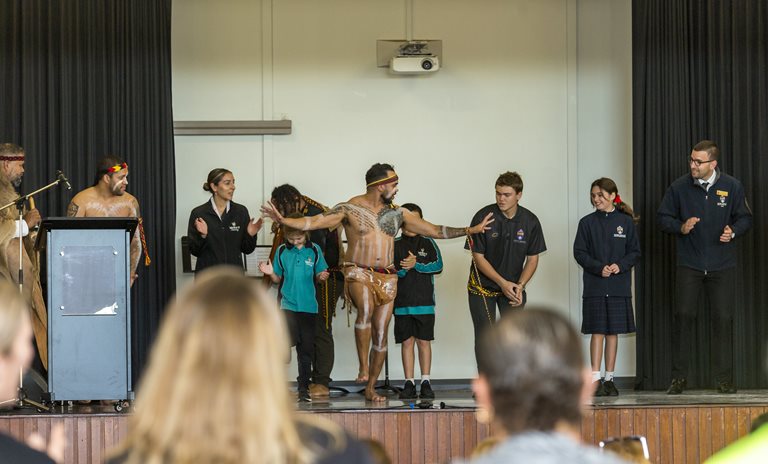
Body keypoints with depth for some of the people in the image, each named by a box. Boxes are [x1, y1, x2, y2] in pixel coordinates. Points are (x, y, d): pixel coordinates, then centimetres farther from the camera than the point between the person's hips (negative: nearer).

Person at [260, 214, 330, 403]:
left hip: (308, 305, 1)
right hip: (288, 303, -1)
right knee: (288, 338, -24)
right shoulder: (282, 251, 2)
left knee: (306, 348, 7)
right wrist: (271, 273, -11)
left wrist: (322, 276, -16)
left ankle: (304, 388, 16)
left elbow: (319, 276, 6)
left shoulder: (314, 251, 1)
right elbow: (278, 279, 10)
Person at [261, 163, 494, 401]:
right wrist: (283, 220, -26)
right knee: (366, 307, -35)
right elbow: (312, 222, -11)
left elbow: (434, 230, 15)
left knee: (381, 334, 4)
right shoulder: (350, 209, -4)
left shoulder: (397, 213, 10)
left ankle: (370, 388, 17)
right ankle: (363, 366, -25)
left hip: (387, 278, 5)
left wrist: (471, 230, 11)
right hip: (358, 272, -5)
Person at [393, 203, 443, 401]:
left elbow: (438, 266, -6)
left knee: (424, 341, 1)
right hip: (402, 302, 0)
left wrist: (416, 264, -16)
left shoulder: (428, 243, 6)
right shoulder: (394, 245, 6)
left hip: (424, 301, 0)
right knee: (407, 342, 2)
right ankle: (409, 383, 6)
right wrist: (402, 269, -19)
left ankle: (425, 382, 4)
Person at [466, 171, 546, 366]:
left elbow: (532, 258, 1)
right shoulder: (483, 217, -15)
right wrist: (503, 283, -17)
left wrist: (520, 286, -14)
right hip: (483, 285, -2)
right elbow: (478, 257, -12)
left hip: (514, 286, 2)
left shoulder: (530, 221, -7)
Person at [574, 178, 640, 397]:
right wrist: (599, 268, -13)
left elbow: (635, 252, 4)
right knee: (598, 331, -5)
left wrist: (620, 265, -13)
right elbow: (579, 253, 0)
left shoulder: (625, 222, 3)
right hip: (594, 286, -1)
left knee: (613, 332, 5)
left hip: (619, 286, 1)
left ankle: (609, 379, 12)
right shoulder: (587, 223, 2)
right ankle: (595, 379, -6)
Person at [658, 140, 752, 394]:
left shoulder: (732, 187, 0)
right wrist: (680, 227, -12)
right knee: (683, 315, -8)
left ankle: (725, 378, 8)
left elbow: (745, 218, 8)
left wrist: (733, 232, -12)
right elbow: (663, 218, 7)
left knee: (723, 318, -1)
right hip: (689, 265, 0)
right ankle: (679, 377, 1)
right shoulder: (678, 187, -1)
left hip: (722, 265, 0)